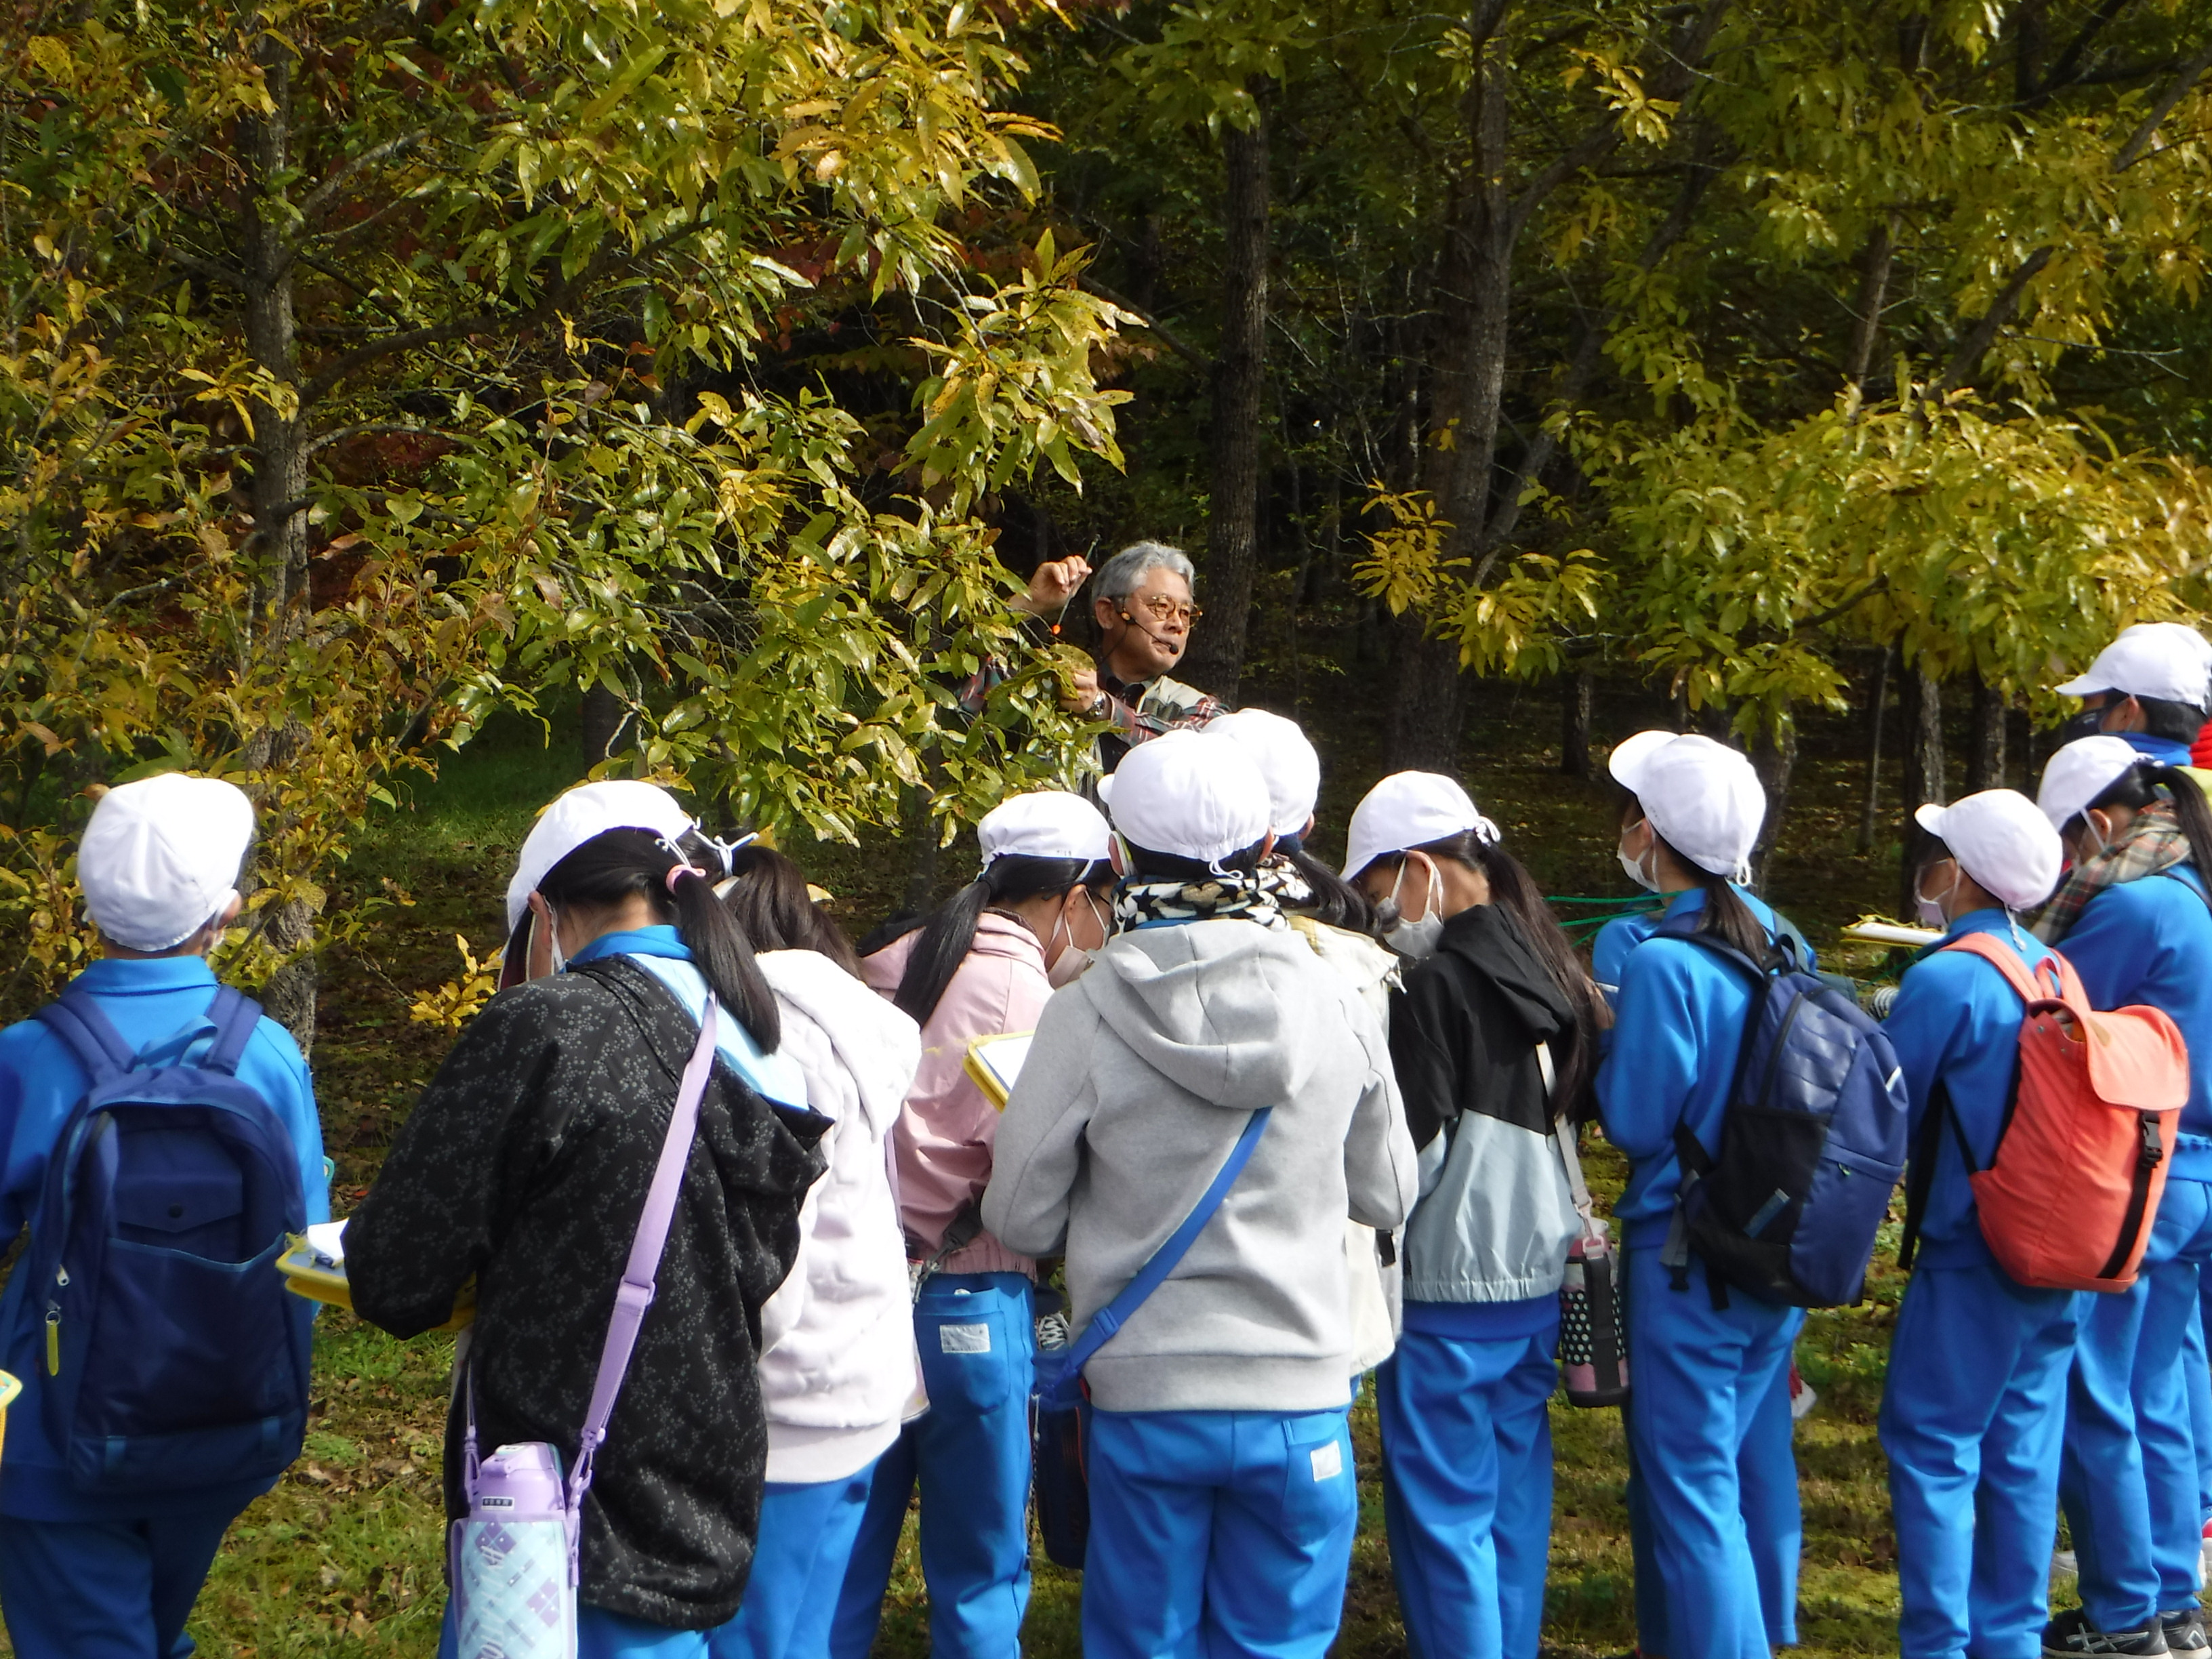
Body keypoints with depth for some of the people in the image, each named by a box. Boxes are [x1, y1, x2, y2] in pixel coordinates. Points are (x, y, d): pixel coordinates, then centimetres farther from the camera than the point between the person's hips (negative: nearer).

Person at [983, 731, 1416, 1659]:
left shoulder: (1086, 1016, -12)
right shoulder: (1339, 1009, -5)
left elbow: (1020, 1218, -3)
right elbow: (1387, 1198, 8)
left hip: (1144, 1399, -1)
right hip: (1299, 1399, 1)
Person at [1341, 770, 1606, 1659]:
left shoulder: (1437, 986, -17)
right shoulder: (1552, 973, 6)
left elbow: (1408, 1158, -17)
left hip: (1449, 1294, -8)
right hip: (1542, 1278, 8)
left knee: (1443, 1515, 1)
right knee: (1514, 1502, 16)